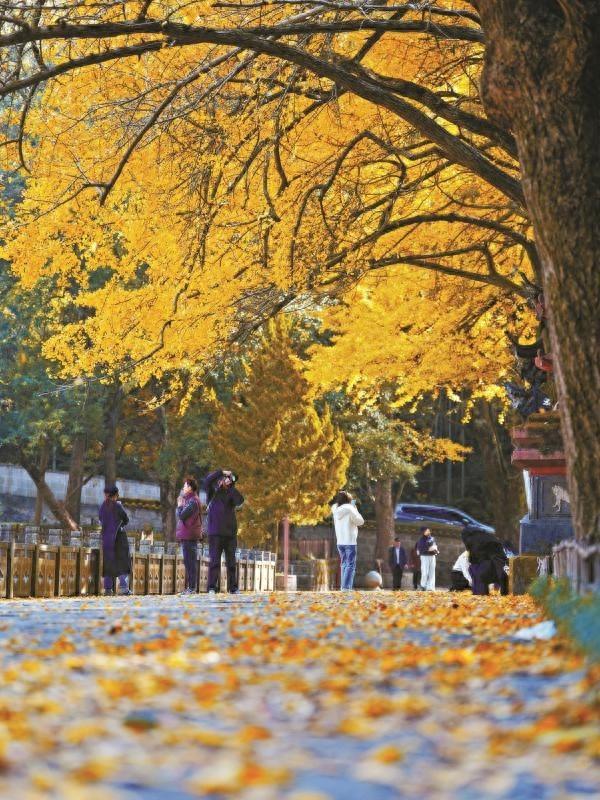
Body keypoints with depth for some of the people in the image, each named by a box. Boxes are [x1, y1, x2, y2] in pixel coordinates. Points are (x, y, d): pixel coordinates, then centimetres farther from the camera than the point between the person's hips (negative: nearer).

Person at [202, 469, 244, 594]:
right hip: (215, 532, -3)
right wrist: (222, 472, -13)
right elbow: (206, 481, -12)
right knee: (214, 561, -6)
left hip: (230, 533, 3)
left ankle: (233, 587, 10)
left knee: (231, 561, 6)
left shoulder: (231, 494, 11)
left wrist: (231, 487, -9)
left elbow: (240, 501, -8)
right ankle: (212, 587, -7)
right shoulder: (213, 493, 5)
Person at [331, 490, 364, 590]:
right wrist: (355, 509, 7)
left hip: (340, 542, 6)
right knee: (350, 565, -5)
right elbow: (360, 521, -4)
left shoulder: (336, 510, 7)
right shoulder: (350, 509, -10)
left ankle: (343, 586, 11)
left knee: (344, 564, 15)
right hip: (350, 541, -6)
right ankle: (346, 587, -14)